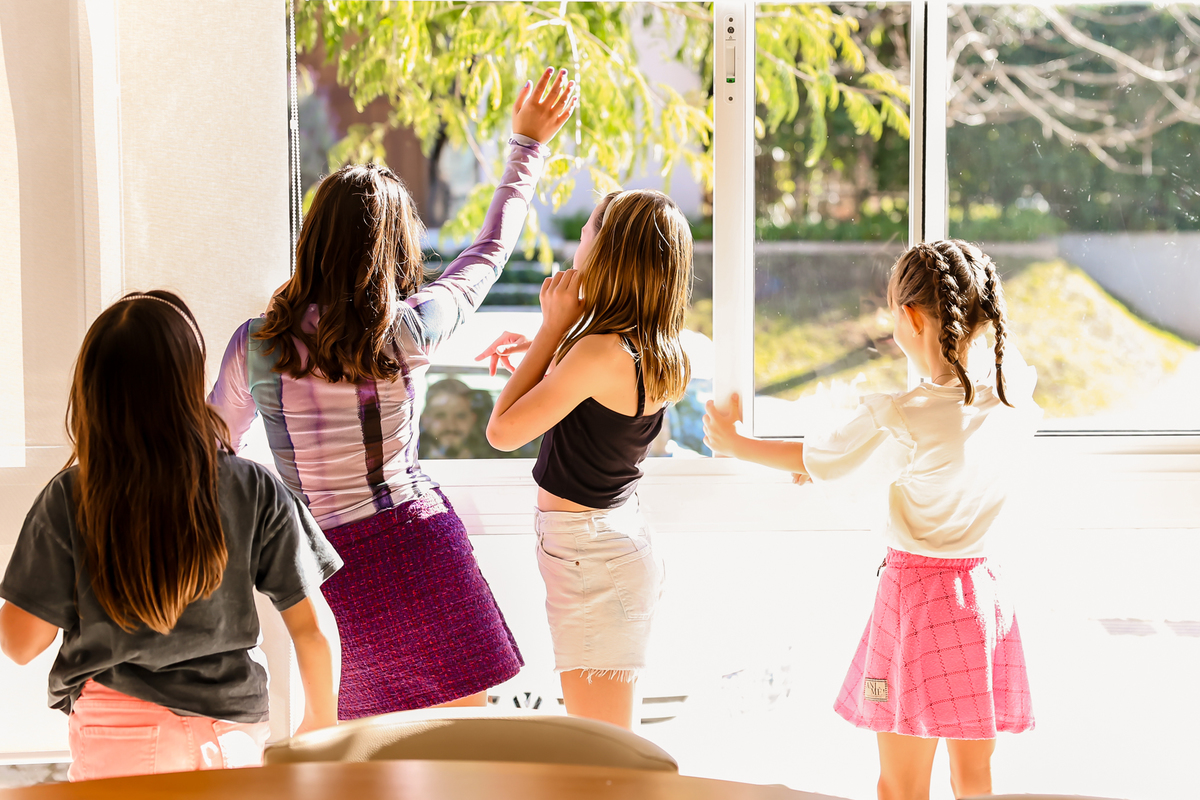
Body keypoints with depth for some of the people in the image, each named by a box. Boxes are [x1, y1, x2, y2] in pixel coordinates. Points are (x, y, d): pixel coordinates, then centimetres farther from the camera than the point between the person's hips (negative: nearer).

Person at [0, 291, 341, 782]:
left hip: (113, 741, -1)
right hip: (232, 736, 1)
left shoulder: (68, 500, -9)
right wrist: (322, 724, 14)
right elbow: (312, 630, -2)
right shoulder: (256, 492, -7)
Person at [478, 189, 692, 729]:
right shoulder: (659, 357, 4)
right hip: (619, 539, 9)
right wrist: (542, 349, 11)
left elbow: (503, 431, -16)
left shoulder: (600, 352, -22)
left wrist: (552, 326, -12)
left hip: (588, 555, -9)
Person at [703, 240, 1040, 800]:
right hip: (984, 589, 6)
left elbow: (809, 461, -2)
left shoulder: (896, 419, -18)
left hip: (916, 592, -5)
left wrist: (732, 442, 13)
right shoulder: (1014, 399, -6)